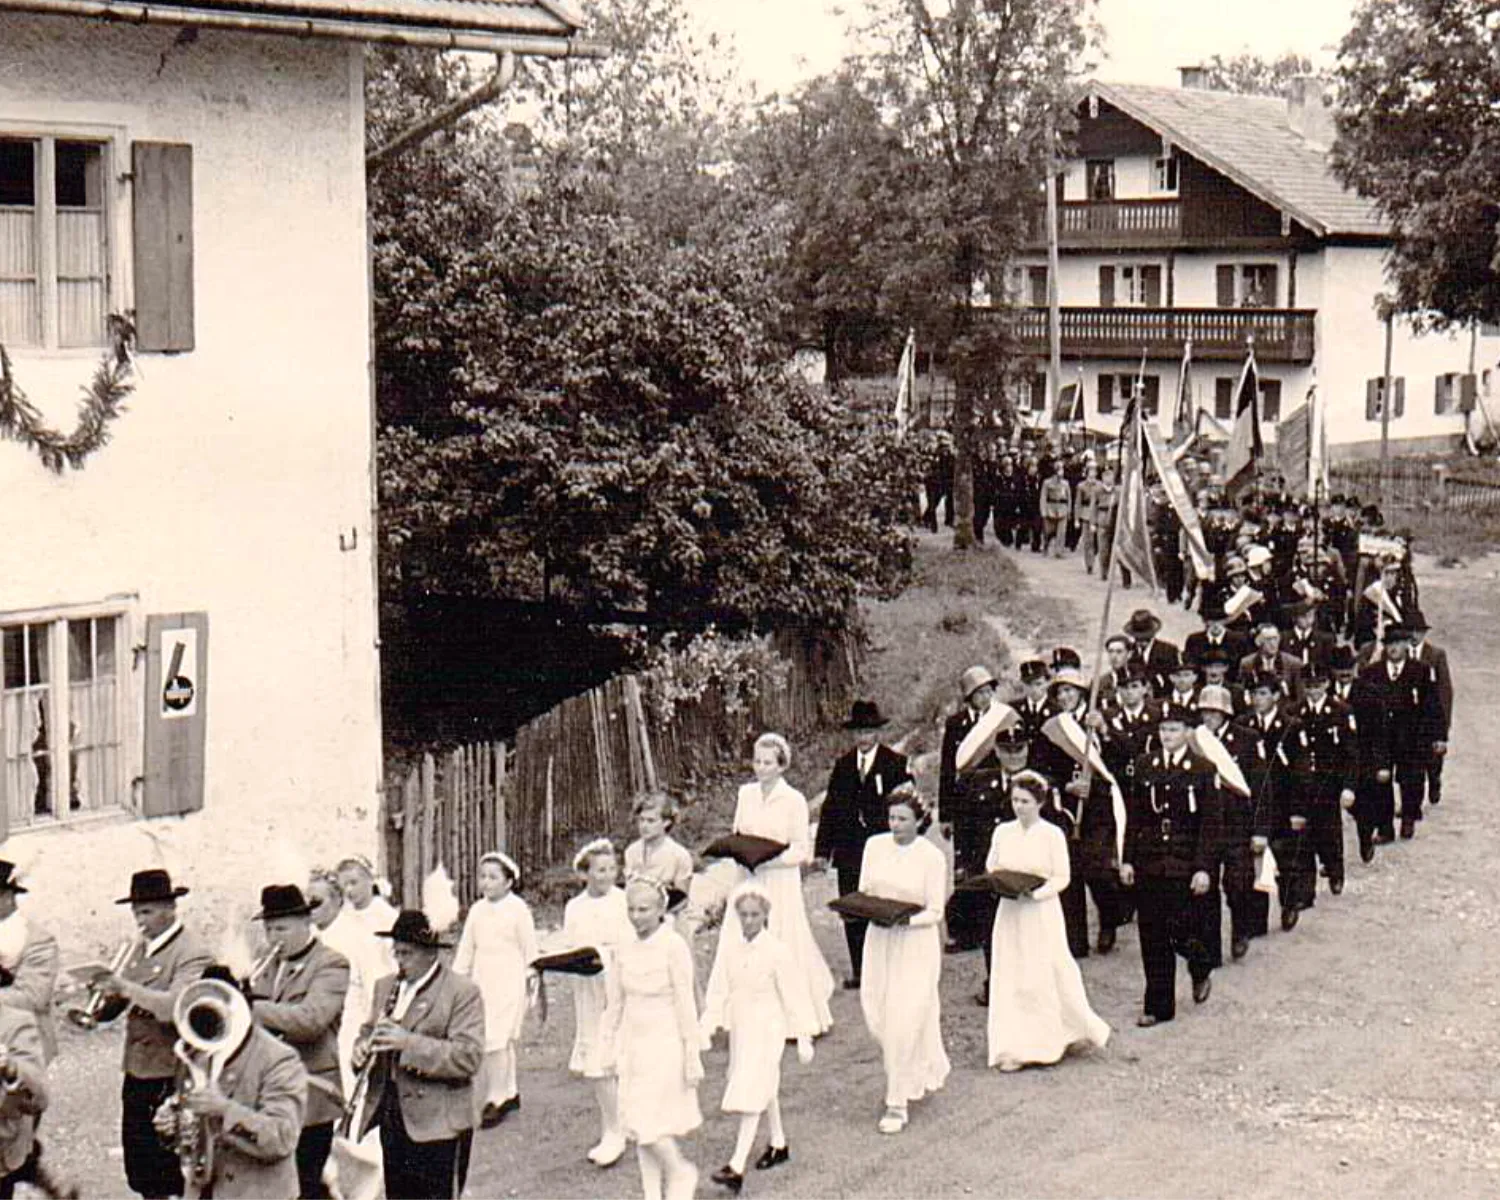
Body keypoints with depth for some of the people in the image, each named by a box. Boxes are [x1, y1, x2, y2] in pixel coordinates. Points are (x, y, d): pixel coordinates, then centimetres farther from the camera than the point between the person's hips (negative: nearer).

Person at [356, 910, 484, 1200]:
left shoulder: (463, 993, -10)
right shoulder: (385, 986, 13)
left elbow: (469, 1057, -19)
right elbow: (369, 1030, 24)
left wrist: (409, 1043, -26)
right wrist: (363, 1048, -2)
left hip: (438, 1125, -7)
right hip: (391, 1118, 7)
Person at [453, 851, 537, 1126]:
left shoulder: (518, 909, -5)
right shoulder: (477, 910, 10)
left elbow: (529, 949, 0)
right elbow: (466, 948, 15)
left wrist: (531, 979, 1)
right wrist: (456, 979, 14)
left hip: (509, 982, -5)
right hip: (482, 980, 5)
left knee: (497, 1041, -11)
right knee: (502, 1041, 12)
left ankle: (496, 1100, -9)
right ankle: (510, 1093, 23)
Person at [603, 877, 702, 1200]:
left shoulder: (673, 947, -13)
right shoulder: (625, 950, 5)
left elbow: (685, 1004, -10)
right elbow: (615, 1003, 13)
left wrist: (692, 1057, -9)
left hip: (665, 1044, -6)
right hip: (633, 1045, 6)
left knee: (649, 1124, -8)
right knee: (638, 1127, 8)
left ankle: (681, 1172, 17)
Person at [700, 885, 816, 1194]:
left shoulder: (775, 952, -15)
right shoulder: (733, 951, 2)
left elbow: (793, 995, -10)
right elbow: (720, 992, 8)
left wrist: (803, 1038, -8)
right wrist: (706, 1029, 3)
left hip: (767, 1031, -6)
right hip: (740, 1030, 6)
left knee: (751, 1096, -11)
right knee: (765, 1090, 22)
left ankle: (737, 1167, -14)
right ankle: (778, 1145, 40)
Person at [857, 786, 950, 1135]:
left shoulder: (932, 857, -9)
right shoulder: (875, 846, 3)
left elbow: (935, 912, -7)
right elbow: (863, 892, 10)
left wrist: (906, 920, -25)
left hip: (916, 944, -5)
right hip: (879, 940, 5)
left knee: (905, 1020, -7)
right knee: (876, 1017, 7)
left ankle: (898, 1104, 2)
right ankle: (922, 1073, 34)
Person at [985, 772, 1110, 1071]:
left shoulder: (1052, 834, -5)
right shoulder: (1002, 832, 7)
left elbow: (1062, 877, -5)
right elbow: (990, 868, 15)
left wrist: (1035, 893, -20)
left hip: (1042, 914, -4)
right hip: (1010, 913, 4)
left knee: (1045, 976, 0)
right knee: (1009, 978, 2)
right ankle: (1014, 1049, 8)